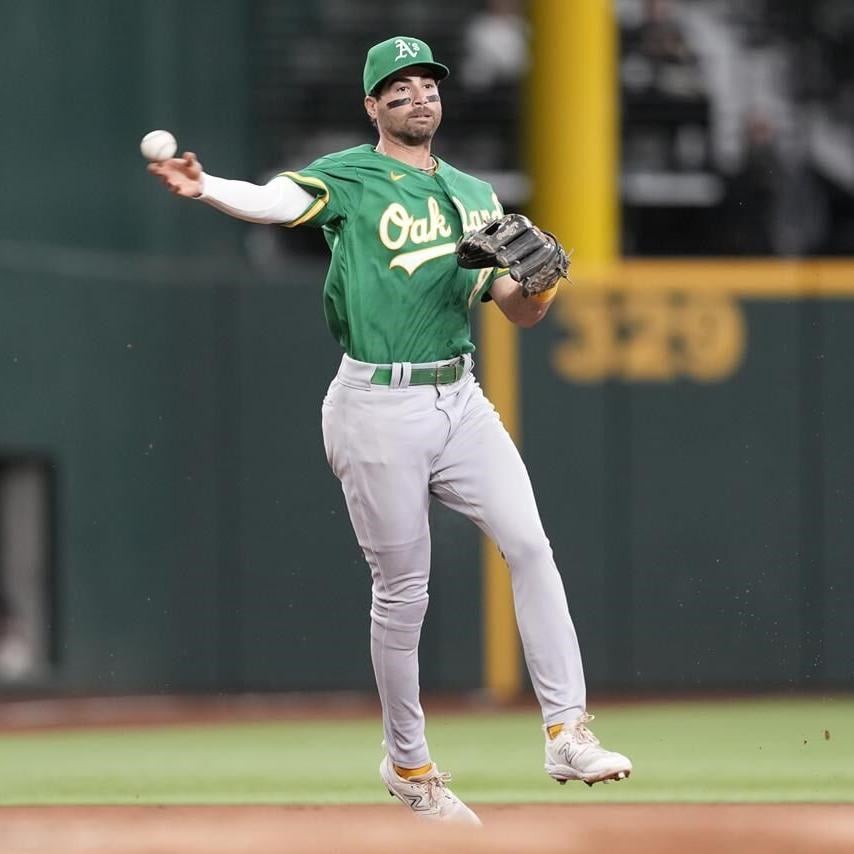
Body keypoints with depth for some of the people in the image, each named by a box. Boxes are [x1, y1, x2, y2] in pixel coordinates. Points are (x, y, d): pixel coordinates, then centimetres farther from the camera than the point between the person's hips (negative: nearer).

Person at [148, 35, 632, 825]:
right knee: (401, 593, 2)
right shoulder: (350, 178, -1)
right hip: (379, 407, -4)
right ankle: (408, 766, 17)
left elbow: (521, 312, 15)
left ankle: (568, 734, -9)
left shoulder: (474, 194, 16)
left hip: (461, 399, 4)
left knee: (529, 545, -11)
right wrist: (204, 189, -42)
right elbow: (275, 201, -21)